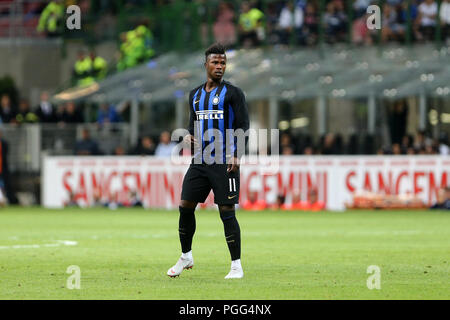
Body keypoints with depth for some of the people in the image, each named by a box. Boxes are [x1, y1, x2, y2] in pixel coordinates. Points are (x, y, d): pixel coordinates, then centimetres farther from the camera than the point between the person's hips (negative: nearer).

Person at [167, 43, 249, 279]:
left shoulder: (233, 93, -2)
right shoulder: (195, 95, 16)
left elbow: (243, 126, -6)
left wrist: (236, 156, -17)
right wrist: (189, 136, 4)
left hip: (224, 163, -6)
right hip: (200, 161, 6)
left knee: (227, 212, -7)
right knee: (185, 207, 2)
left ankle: (236, 266, -1)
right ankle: (186, 257, 20)